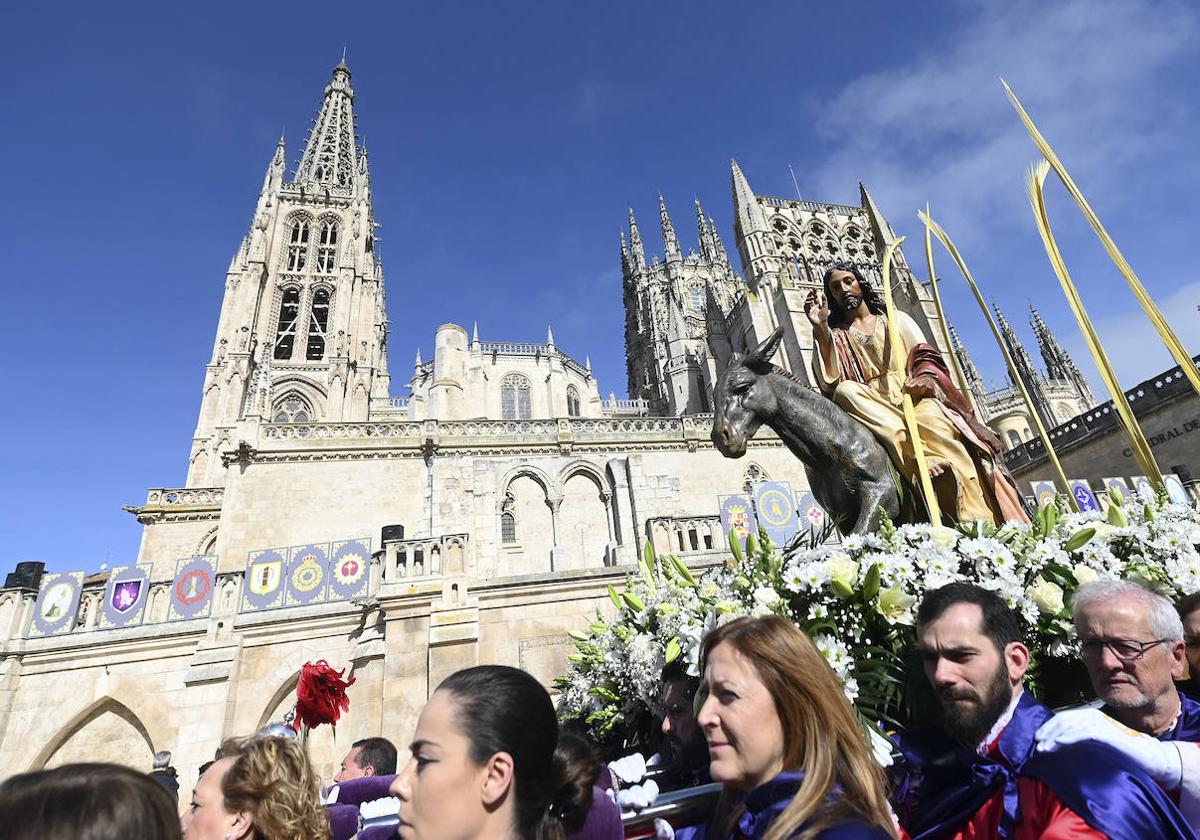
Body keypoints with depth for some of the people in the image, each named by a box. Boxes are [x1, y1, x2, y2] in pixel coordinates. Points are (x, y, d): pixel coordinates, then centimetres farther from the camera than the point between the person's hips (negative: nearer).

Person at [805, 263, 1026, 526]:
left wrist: (925, 377, -15)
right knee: (845, 390, -32)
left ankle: (981, 523, -39)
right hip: (872, 407, 0)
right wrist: (821, 329, -10)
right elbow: (831, 382, -1)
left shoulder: (897, 319, 24)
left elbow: (924, 356, 9)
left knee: (933, 421, -34)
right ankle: (920, 457, -43)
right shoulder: (836, 335, 18)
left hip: (912, 396, 0)